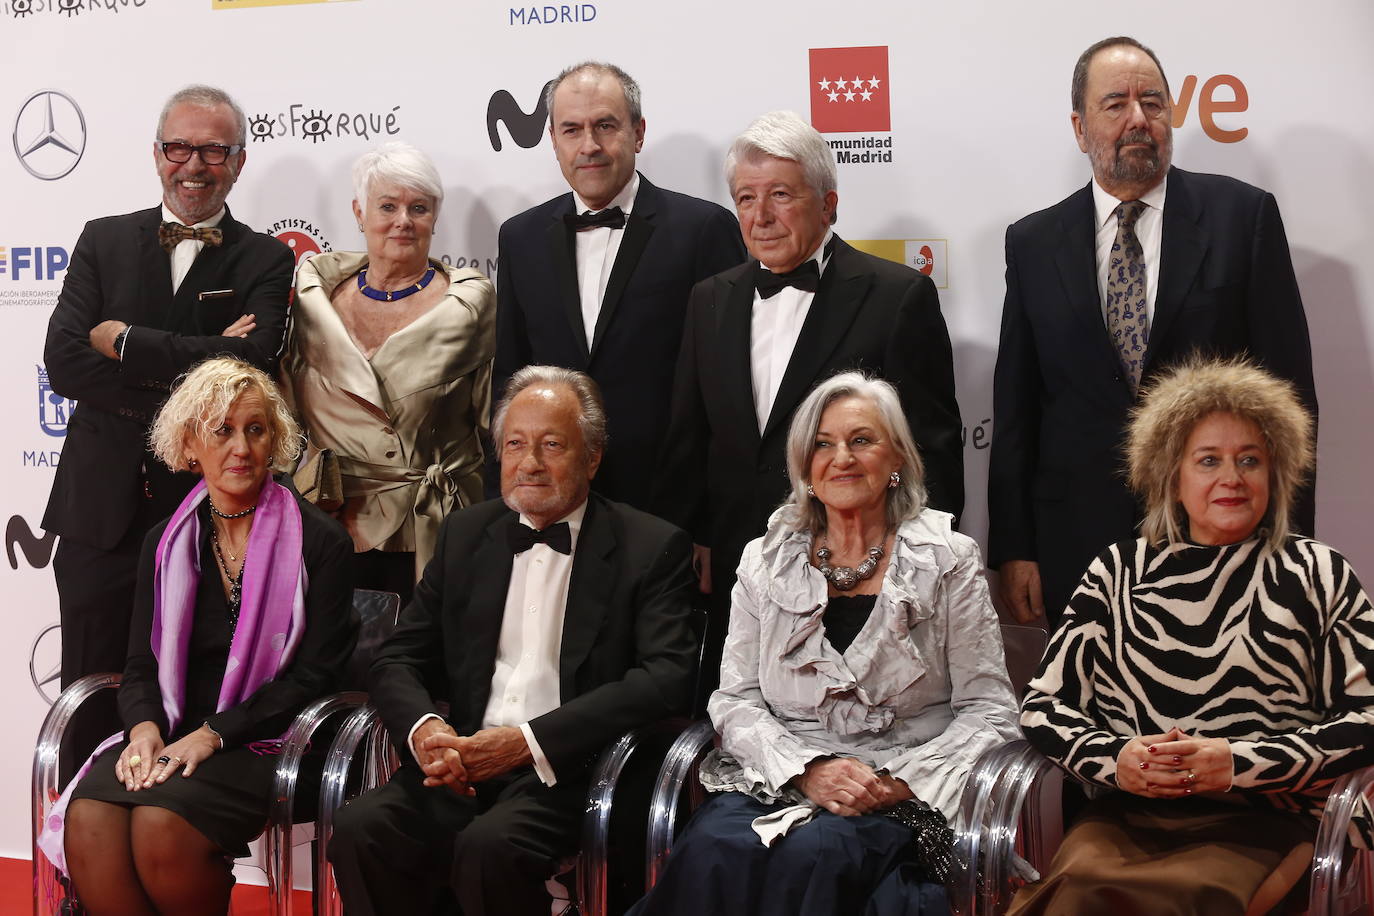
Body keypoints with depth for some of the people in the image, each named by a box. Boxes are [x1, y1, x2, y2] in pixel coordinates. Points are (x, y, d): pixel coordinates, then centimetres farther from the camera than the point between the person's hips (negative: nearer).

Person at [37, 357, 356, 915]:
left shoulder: (320, 542, 0)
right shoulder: (164, 543, 14)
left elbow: (314, 673, -5)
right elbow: (141, 665, 13)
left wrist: (213, 734, -14)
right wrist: (145, 728, -10)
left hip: (262, 742, -4)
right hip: (170, 735, 4)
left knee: (162, 822, -31)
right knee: (88, 818, -27)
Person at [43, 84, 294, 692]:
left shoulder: (266, 261, 2)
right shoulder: (104, 241, 8)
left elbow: (250, 364, -16)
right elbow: (63, 363, -5)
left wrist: (125, 341, -12)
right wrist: (193, 374, -14)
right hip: (101, 509, 2)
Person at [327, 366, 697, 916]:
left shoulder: (652, 548, 2)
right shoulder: (465, 534, 16)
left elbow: (665, 676, -11)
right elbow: (399, 659, 14)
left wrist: (529, 741, -19)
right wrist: (423, 729, -11)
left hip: (571, 769, -4)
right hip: (463, 761, 4)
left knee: (489, 847, -33)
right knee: (360, 829, -24)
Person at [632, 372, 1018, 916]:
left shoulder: (948, 560, 5)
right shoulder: (766, 562, 12)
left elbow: (987, 710, 2)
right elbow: (736, 701, 7)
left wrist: (904, 782, -13)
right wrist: (806, 769, -12)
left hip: (902, 793, -2)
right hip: (776, 779, 2)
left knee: (813, 852, -35)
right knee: (713, 850, -32)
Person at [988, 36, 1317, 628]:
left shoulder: (1243, 216, 0)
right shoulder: (1034, 243, 5)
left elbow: (1288, 384, -1)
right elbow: (1015, 409, 5)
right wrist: (1012, 550, 1)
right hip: (1078, 550, 1)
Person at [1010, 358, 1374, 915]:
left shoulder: (1319, 576, 11)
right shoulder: (1119, 571, 14)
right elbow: (1043, 704, 12)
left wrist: (1240, 761, -8)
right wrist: (1113, 757, -8)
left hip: (1259, 826, -1)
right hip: (1124, 818, 1)